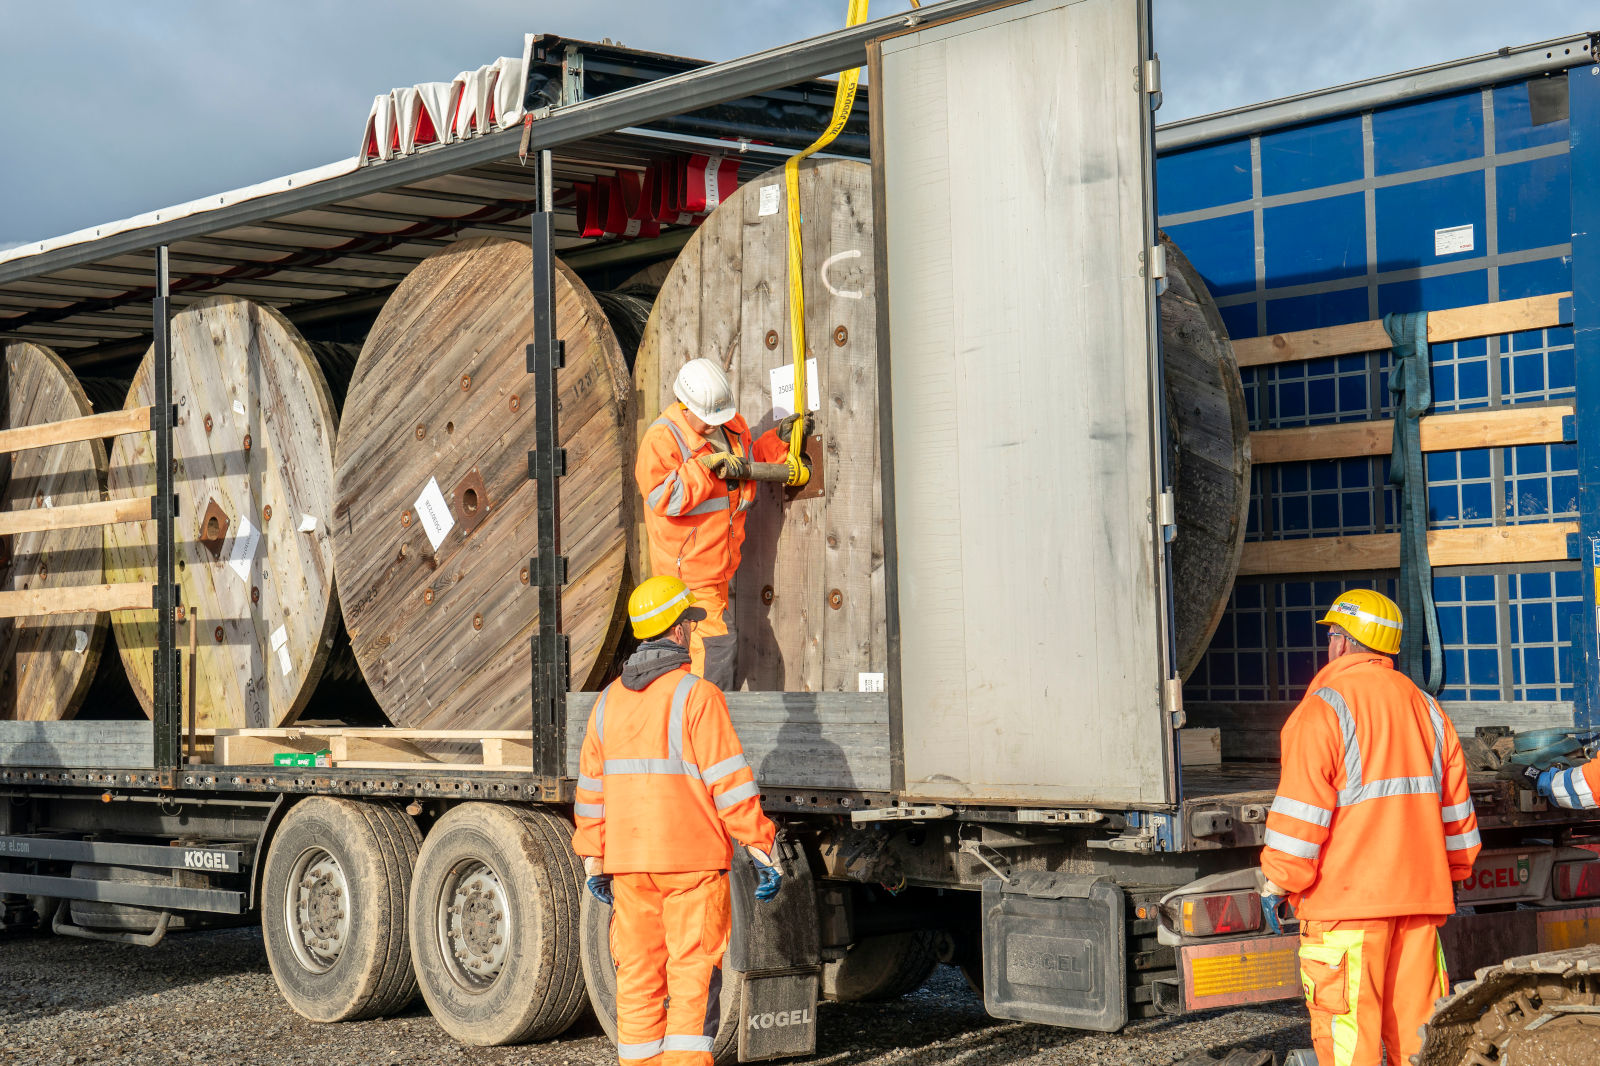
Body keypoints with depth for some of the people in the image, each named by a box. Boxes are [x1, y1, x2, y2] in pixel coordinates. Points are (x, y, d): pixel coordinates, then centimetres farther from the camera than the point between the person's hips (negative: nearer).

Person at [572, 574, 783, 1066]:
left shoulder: (610, 699, 10)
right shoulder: (696, 695, -9)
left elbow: (592, 789, 13)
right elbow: (730, 782, -13)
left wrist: (593, 860, 20)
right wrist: (763, 851, -9)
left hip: (629, 863, 5)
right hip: (693, 860, -5)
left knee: (638, 977, 10)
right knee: (692, 975, -2)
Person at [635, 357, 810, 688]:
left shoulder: (731, 426, 6)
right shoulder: (661, 439, -17)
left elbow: (751, 462, 26)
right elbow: (663, 498, -27)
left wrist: (779, 438, 10)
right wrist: (707, 466, -29)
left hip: (720, 567, 9)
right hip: (687, 567, -9)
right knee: (718, 640, -16)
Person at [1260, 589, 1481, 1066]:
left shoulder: (1324, 708, -8)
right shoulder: (1424, 708, 13)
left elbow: (1301, 809, -11)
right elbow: (1454, 806, 17)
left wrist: (1277, 880, -4)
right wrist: (1452, 871, 26)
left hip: (1346, 897, -6)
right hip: (1418, 892, 6)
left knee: (1345, 1027, -3)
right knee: (1416, 1023, 9)